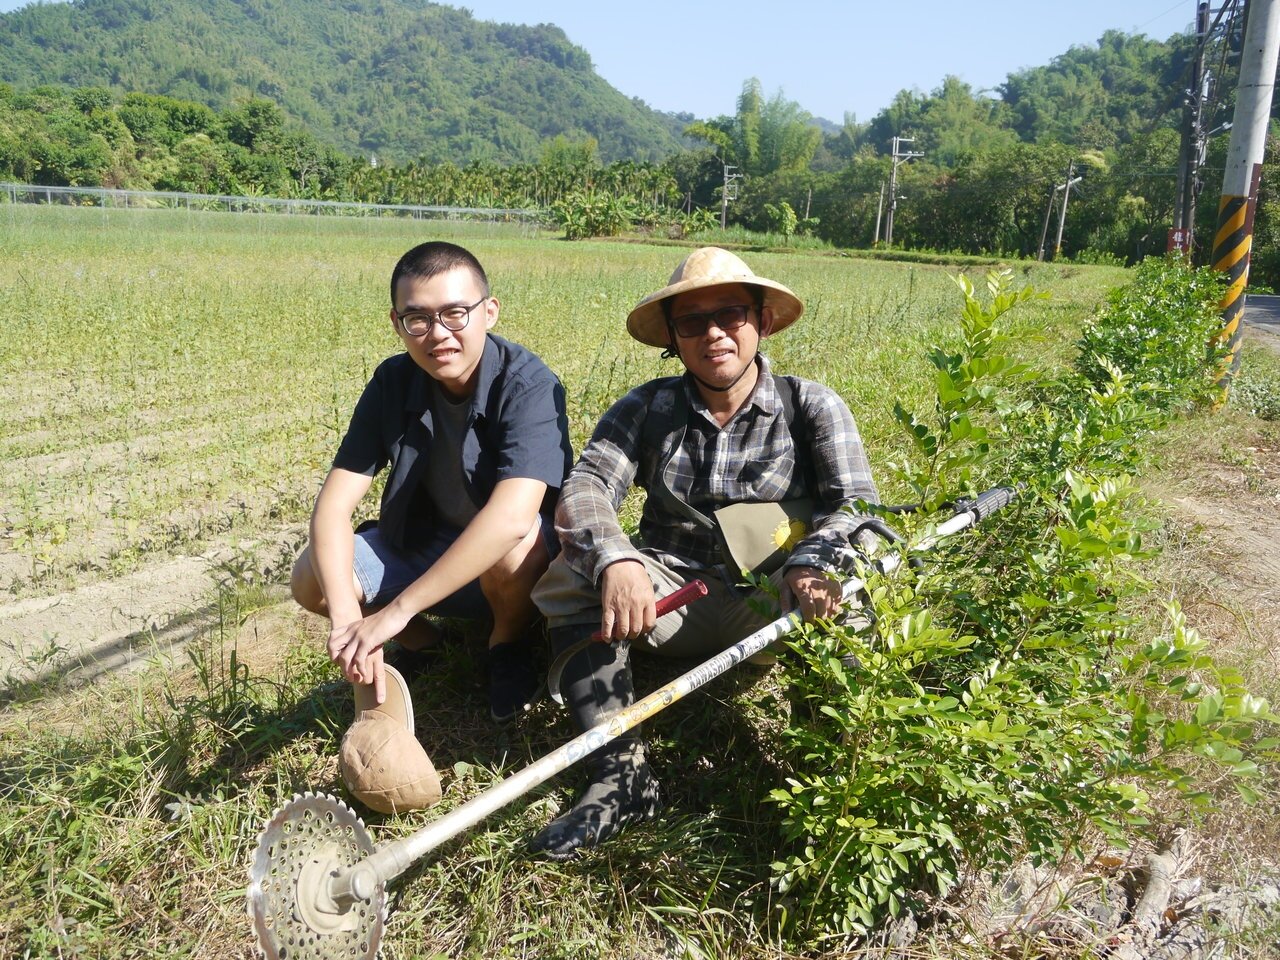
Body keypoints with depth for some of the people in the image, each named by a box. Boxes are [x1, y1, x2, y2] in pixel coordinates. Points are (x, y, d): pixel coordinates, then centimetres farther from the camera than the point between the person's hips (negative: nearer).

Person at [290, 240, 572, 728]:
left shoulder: (528, 385, -27)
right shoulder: (393, 382, -11)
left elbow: (511, 517, -41)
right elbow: (334, 504, -17)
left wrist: (396, 610, -41)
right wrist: (345, 614, -35)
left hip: (526, 567, -3)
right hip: (422, 548, 4)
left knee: (515, 544, -38)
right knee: (311, 577, -18)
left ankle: (511, 644, -4)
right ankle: (418, 641, 10)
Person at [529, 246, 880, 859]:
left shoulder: (811, 407, -1)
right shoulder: (646, 409, 2)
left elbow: (853, 503, -13)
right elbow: (584, 487, -13)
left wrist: (811, 566, -36)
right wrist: (614, 560, -36)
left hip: (764, 607, -1)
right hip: (670, 598, 2)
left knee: (840, 597, -32)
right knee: (570, 575, -23)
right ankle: (619, 771, -25)